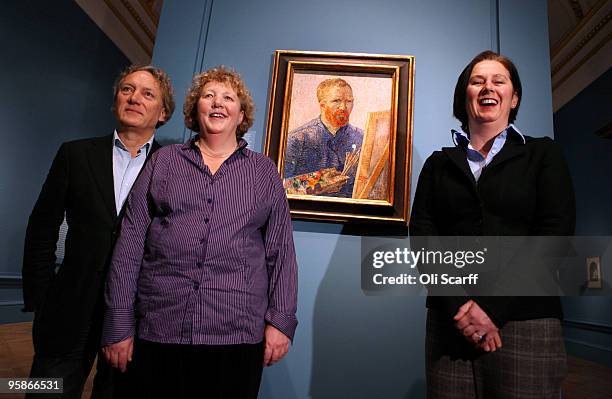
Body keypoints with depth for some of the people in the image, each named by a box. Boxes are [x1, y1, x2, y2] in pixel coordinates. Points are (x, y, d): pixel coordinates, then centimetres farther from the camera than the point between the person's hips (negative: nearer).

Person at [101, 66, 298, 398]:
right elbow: (130, 244, 4)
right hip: (158, 333, 1)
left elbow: (281, 251, 5)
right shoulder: (164, 161, 8)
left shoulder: (264, 172, 8)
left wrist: (280, 321, -2)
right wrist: (119, 326, 0)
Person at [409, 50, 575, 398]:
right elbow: (422, 233, 1)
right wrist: (459, 305, -12)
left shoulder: (543, 155, 9)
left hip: (526, 320, -1)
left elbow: (555, 234, -3)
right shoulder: (439, 164, 12)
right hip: (451, 321, 1)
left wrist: (492, 307, -12)